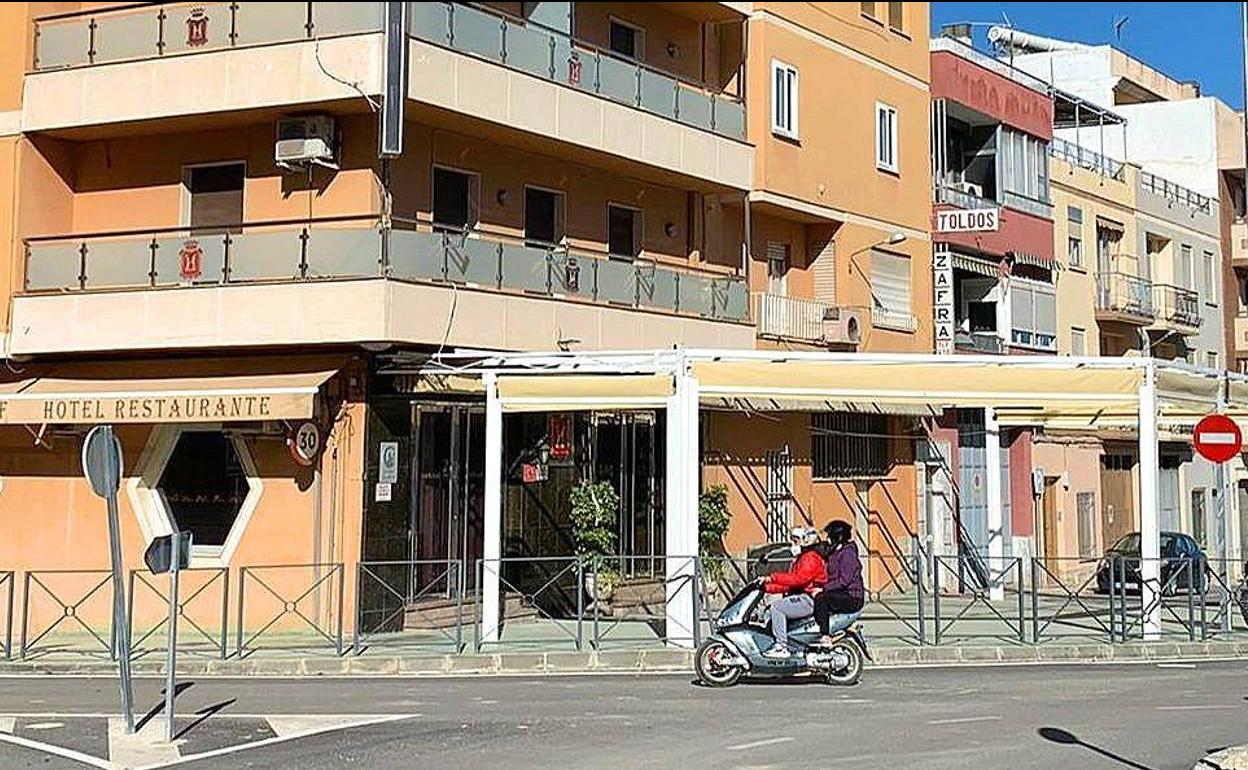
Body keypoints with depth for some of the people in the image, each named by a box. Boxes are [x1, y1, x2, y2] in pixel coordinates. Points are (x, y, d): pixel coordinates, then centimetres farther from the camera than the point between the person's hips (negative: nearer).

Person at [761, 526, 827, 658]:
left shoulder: (811, 558, -10)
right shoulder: (801, 559, 24)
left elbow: (798, 578, -25)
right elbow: (789, 583, 19)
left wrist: (773, 577, -23)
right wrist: (767, 587, 9)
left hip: (809, 601, -11)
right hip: (801, 597, 11)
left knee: (777, 607, -23)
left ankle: (782, 647, -27)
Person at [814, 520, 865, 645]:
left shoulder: (848, 553, -12)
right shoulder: (835, 553, 18)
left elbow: (845, 580, -20)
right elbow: (832, 577, 20)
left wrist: (824, 588, -19)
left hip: (852, 598, -10)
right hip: (840, 595, 11)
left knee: (821, 598, -28)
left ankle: (826, 636, -31)